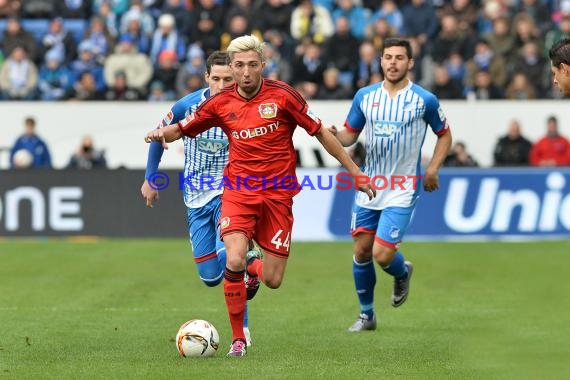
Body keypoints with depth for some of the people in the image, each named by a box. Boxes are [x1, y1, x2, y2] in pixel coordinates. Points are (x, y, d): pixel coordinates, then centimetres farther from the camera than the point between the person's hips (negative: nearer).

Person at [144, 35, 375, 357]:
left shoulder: (282, 95, -6)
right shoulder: (221, 103, 0)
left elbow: (321, 132, 1)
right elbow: (182, 129, 9)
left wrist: (354, 171, 2)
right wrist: (160, 134, -15)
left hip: (277, 195, 0)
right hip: (239, 191, 0)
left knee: (272, 280, -2)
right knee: (234, 261, -22)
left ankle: (253, 268, 38)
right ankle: (238, 338, -3)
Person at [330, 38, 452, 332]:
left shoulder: (425, 100, -5)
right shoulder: (365, 96, 3)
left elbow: (444, 135, 8)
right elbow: (350, 134, 11)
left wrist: (432, 168, -4)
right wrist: (334, 134, -13)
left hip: (402, 190, -4)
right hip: (368, 185, 4)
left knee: (382, 254, -14)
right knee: (362, 250, 5)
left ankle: (402, 273, 23)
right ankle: (366, 315, 22)